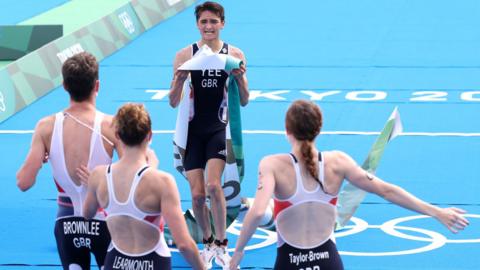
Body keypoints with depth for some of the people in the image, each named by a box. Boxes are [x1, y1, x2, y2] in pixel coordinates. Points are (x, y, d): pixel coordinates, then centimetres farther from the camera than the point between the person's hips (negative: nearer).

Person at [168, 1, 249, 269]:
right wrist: (179, 80, -20)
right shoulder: (185, 55, -2)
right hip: (193, 131, 1)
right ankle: (208, 242, 26)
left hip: (219, 128, -1)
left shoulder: (234, 54, -1)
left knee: (213, 186, -18)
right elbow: (173, 102, -1)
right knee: (197, 194, 1)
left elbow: (244, 101, 3)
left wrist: (240, 78, -16)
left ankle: (222, 244, -1)